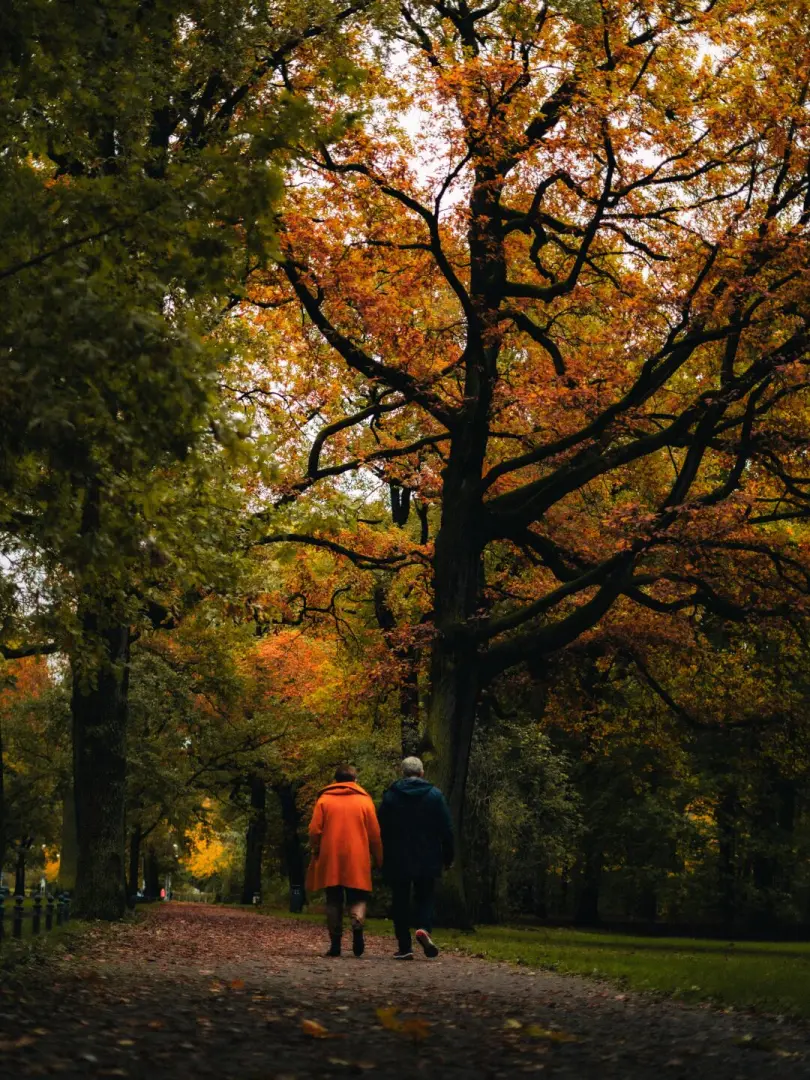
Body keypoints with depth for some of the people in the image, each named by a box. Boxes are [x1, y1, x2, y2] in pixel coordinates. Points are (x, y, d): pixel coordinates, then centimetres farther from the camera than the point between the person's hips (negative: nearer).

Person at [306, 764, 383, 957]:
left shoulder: (324, 799, 4)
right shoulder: (365, 800, 4)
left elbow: (314, 831, 0)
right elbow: (374, 833, 3)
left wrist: (316, 852, 14)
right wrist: (378, 858, 11)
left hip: (330, 860, 1)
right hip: (357, 861, -1)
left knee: (334, 901, 9)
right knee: (358, 898, 6)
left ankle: (335, 943, 4)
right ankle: (358, 924, -23)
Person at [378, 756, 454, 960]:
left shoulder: (390, 796, 1)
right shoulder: (435, 795, 0)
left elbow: (382, 830, 3)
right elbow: (446, 830, 0)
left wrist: (384, 858, 12)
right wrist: (448, 858, 7)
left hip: (398, 861, 0)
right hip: (427, 860, 0)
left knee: (400, 902, 6)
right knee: (425, 897, 11)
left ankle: (404, 946, 2)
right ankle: (424, 928, -17)